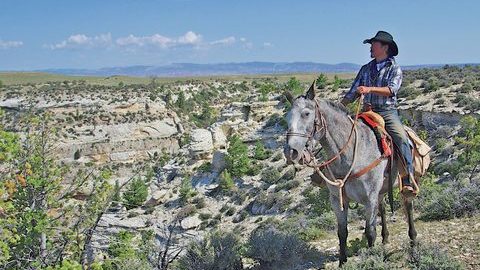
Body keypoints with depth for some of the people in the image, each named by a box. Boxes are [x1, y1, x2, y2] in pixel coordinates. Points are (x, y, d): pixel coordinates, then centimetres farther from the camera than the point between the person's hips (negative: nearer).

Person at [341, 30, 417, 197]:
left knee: (402, 139, -28)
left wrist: (370, 89, -29)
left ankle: (408, 183, -32)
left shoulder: (395, 69, 4)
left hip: (388, 112, -4)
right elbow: (352, 93, 19)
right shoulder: (366, 69, 17)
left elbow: (392, 89, -15)